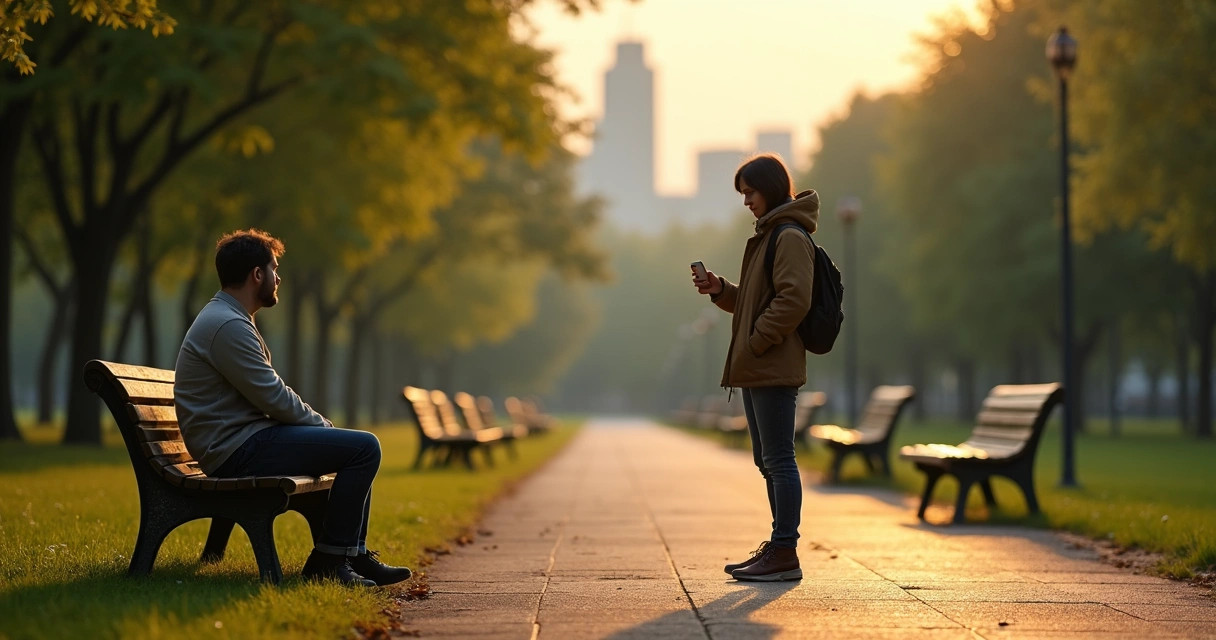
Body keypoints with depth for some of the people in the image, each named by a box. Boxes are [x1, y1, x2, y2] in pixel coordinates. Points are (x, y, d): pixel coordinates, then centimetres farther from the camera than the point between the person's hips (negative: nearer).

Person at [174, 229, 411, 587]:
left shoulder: (228, 319, 18)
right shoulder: (228, 325, -18)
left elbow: (269, 395, 20)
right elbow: (274, 398, -19)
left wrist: (319, 424, 8)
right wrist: (322, 425, -4)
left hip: (243, 442, 11)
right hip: (237, 453, -11)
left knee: (360, 447, 19)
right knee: (364, 448, -17)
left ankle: (355, 554, 18)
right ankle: (328, 561, -11)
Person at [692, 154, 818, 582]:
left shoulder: (790, 238, -11)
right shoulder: (768, 236, 20)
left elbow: (794, 300, -21)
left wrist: (755, 342, -19)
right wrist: (720, 290, 8)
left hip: (774, 368, -11)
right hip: (757, 370, 11)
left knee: (778, 459, -8)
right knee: (767, 461, 14)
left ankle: (785, 554, -6)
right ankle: (778, 548, 21)